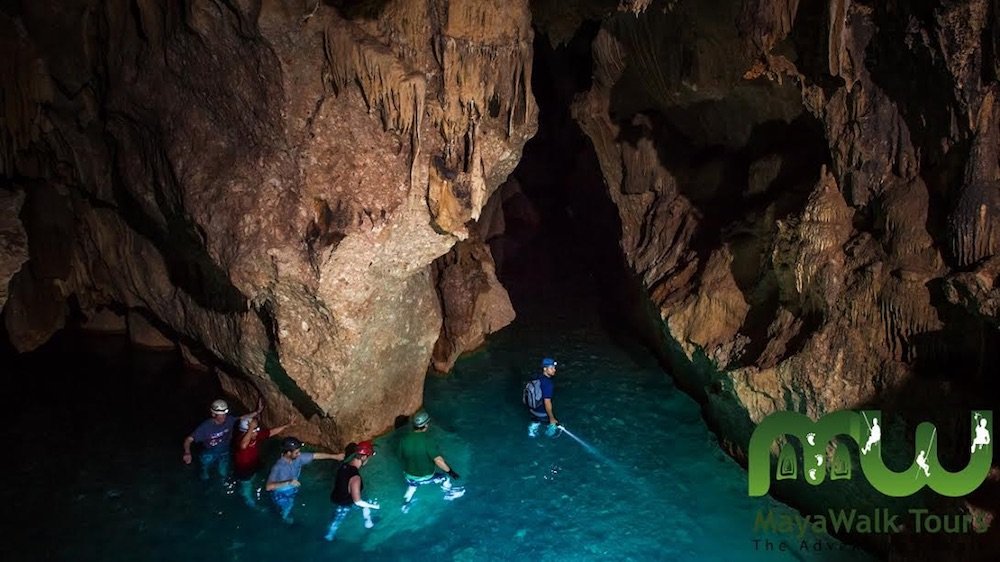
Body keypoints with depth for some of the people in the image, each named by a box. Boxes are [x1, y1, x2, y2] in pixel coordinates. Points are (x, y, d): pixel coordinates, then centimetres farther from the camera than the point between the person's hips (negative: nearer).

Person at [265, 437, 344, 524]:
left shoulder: (298, 458, -17)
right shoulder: (278, 467, -35)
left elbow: (316, 456, -7)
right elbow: (268, 487, -41)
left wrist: (335, 456, -5)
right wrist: (288, 483, -47)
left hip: (293, 493, 6)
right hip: (282, 496, -6)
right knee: (287, 519, 13)